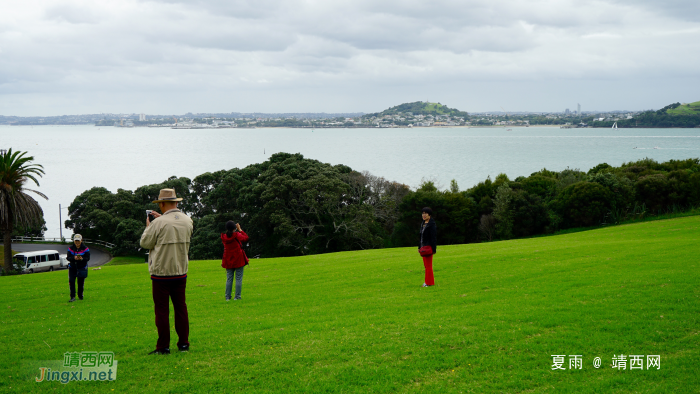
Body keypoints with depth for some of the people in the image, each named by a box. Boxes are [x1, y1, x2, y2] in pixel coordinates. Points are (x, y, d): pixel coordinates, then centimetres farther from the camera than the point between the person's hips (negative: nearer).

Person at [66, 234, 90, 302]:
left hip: (82, 268, 0)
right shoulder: (70, 248, -3)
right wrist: (74, 258, -31)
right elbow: (68, 257, -10)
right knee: (71, 281, -14)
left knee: (81, 283, 7)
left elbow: (88, 258, -11)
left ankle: (80, 296, 26)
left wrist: (82, 258, -33)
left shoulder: (85, 248, -7)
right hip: (72, 267, 0)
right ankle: (72, 297, -13)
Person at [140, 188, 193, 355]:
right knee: (181, 307, 12)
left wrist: (148, 226, 11)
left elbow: (145, 243, -4)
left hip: (161, 273, -5)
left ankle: (163, 346, 3)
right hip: (181, 273, 5)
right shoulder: (188, 221, 3)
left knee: (162, 310, 1)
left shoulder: (159, 223, -16)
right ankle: (183, 343, 16)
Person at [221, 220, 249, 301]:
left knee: (229, 279, 9)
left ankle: (228, 297, 7)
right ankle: (237, 296, -1)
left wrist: (236, 230, 14)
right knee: (238, 279, 1)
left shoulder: (224, 237, -1)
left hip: (228, 260, 4)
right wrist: (239, 229, 8)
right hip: (238, 260, -4)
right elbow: (245, 238, 3)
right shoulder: (237, 235, -13)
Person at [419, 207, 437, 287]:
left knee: (428, 265, -5)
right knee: (426, 265, 12)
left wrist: (433, 249, -20)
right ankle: (428, 281, 18)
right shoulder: (423, 224, 15)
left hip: (428, 247, -9)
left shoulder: (432, 224, -12)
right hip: (423, 246, 9)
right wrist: (420, 247, 17)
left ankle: (429, 282, -2)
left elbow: (433, 237, -16)